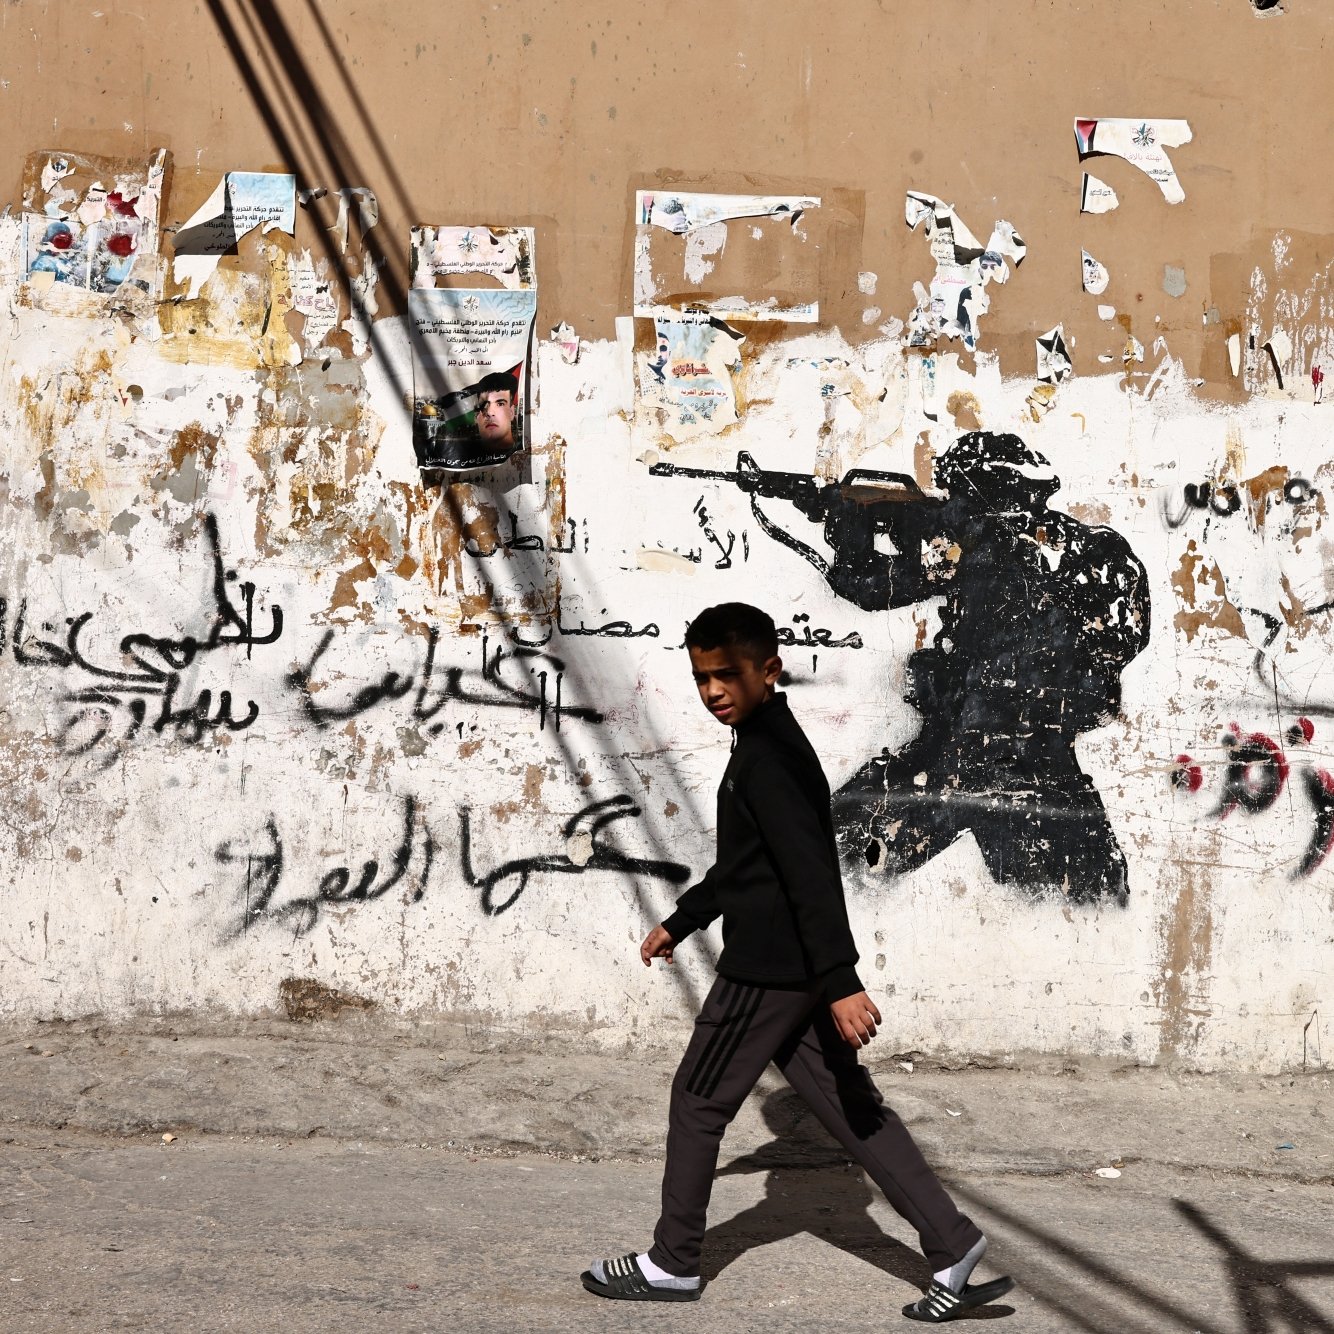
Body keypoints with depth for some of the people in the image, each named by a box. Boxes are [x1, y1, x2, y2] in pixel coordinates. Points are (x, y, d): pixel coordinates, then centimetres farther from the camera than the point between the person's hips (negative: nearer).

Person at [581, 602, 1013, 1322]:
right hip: (793, 968, 10)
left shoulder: (765, 758, -18)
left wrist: (841, 983, -31)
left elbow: (811, 876, -26)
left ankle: (672, 1264, 18)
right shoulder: (772, 743, 15)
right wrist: (680, 922, 33)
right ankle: (955, 1248, 6)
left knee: (698, 1101, 5)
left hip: (766, 970, -10)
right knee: (850, 1107, 9)